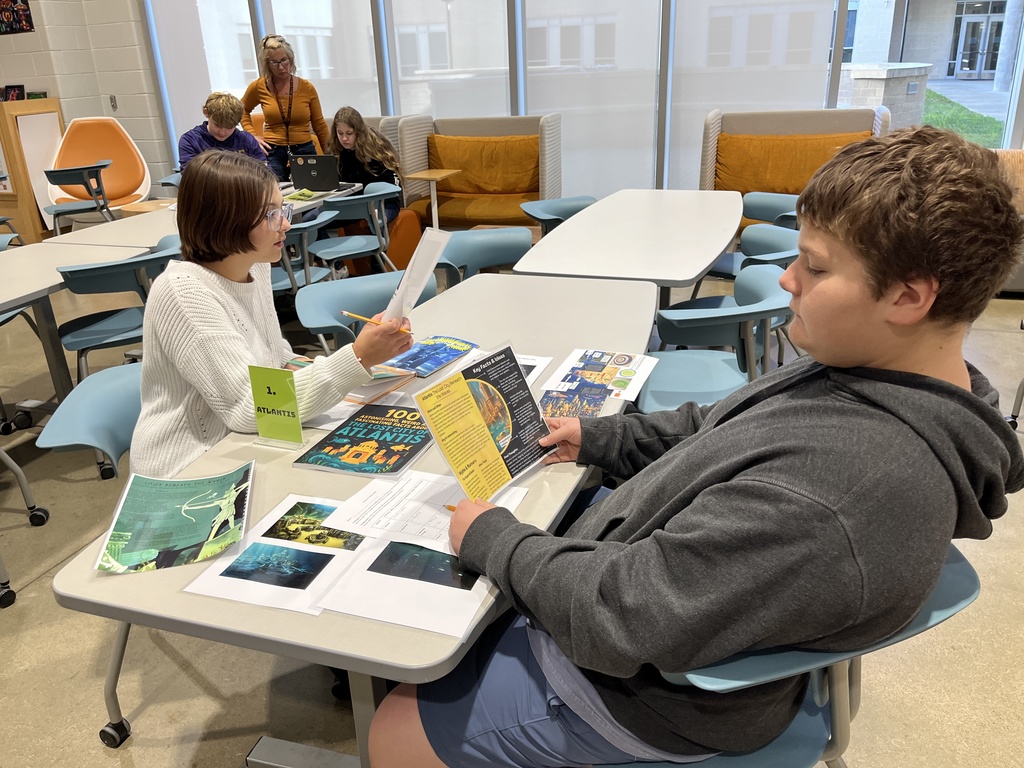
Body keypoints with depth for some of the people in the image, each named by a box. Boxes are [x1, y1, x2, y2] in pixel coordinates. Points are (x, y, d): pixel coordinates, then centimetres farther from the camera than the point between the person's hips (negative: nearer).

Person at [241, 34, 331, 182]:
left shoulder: (307, 88, 2)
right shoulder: (259, 87, 2)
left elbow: (319, 125, 10)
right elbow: (242, 111, 20)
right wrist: (253, 135, 5)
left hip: (305, 151, 0)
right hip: (273, 153, 0)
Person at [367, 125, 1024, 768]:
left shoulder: (828, 495, -39)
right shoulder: (867, 375, -6)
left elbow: (621, 616, -32)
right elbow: (719, 429, 10)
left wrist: (493, 538, -17)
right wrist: (598, 437, 6)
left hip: (641, 689, -9)